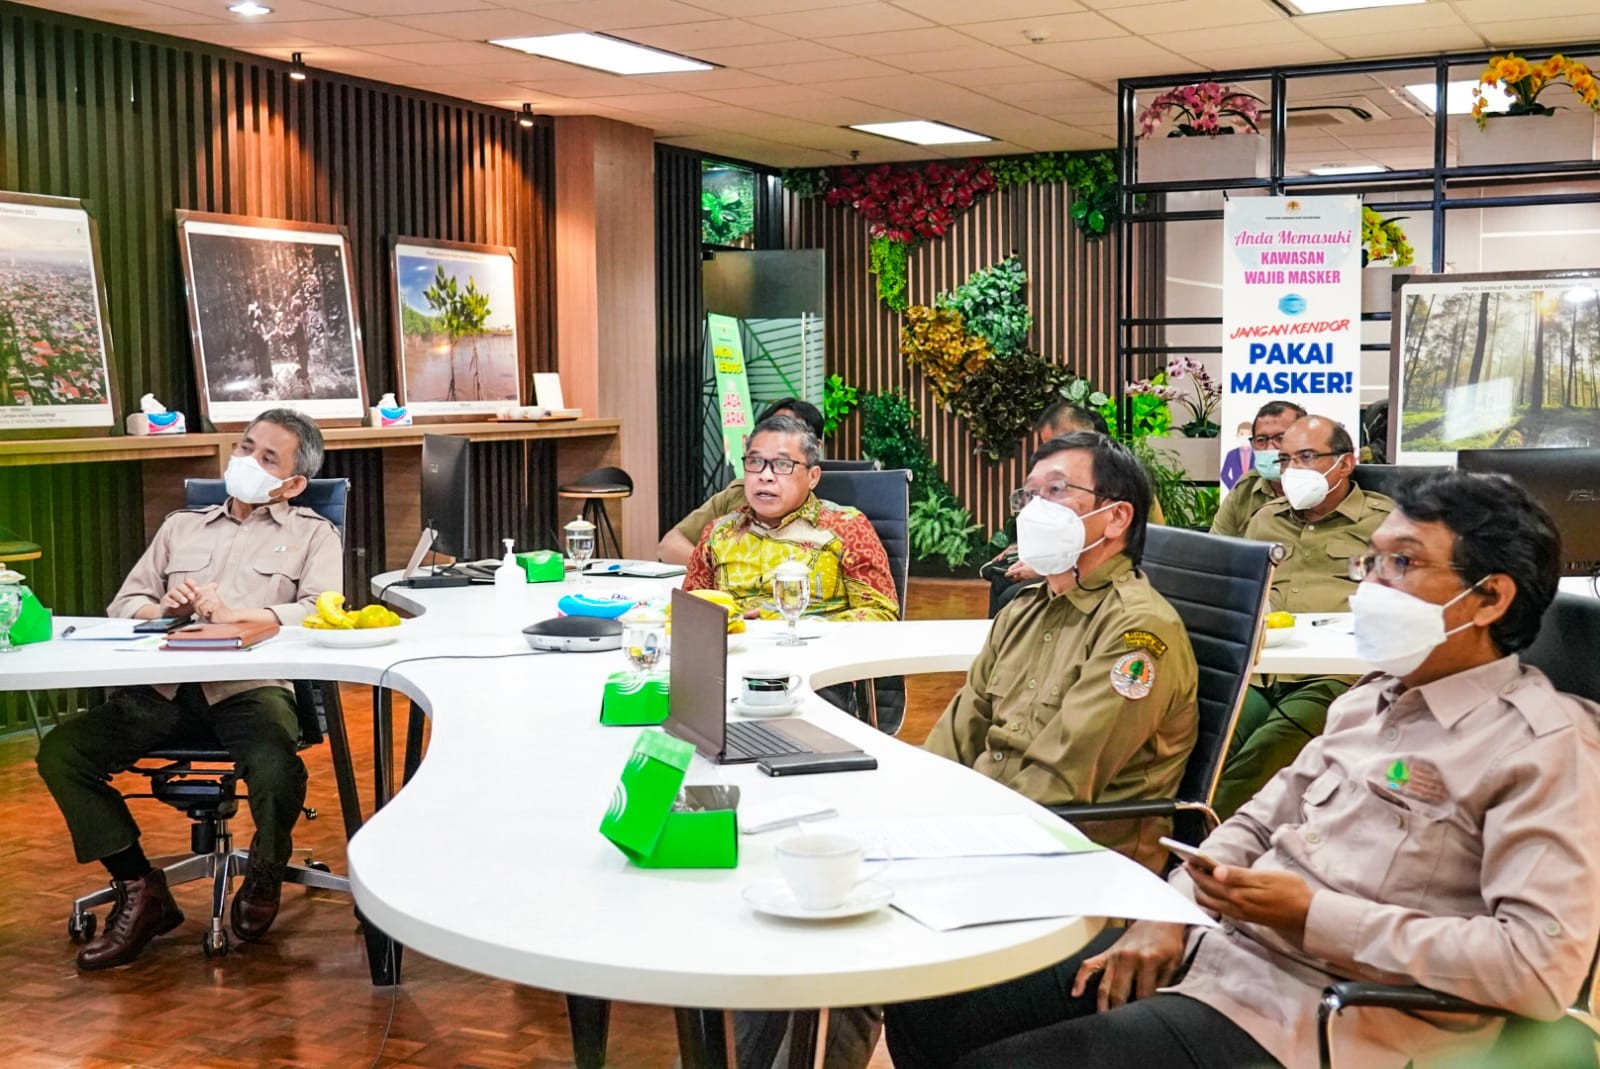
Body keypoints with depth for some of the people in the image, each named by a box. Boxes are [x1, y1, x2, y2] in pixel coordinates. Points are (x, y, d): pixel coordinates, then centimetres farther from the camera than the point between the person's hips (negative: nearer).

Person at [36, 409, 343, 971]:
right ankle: (140, 888, -5)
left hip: (249, 687, -4)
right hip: (164, 691, 4)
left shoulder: (312, 534, 14)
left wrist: (235, 613, -14)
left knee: (277, 769, -35)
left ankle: (264, 876, 1)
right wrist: (162, 608, -1)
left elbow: (323, 611, -4)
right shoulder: (182, 527, 28)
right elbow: (123, 604, 23)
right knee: (60, 751, -18)